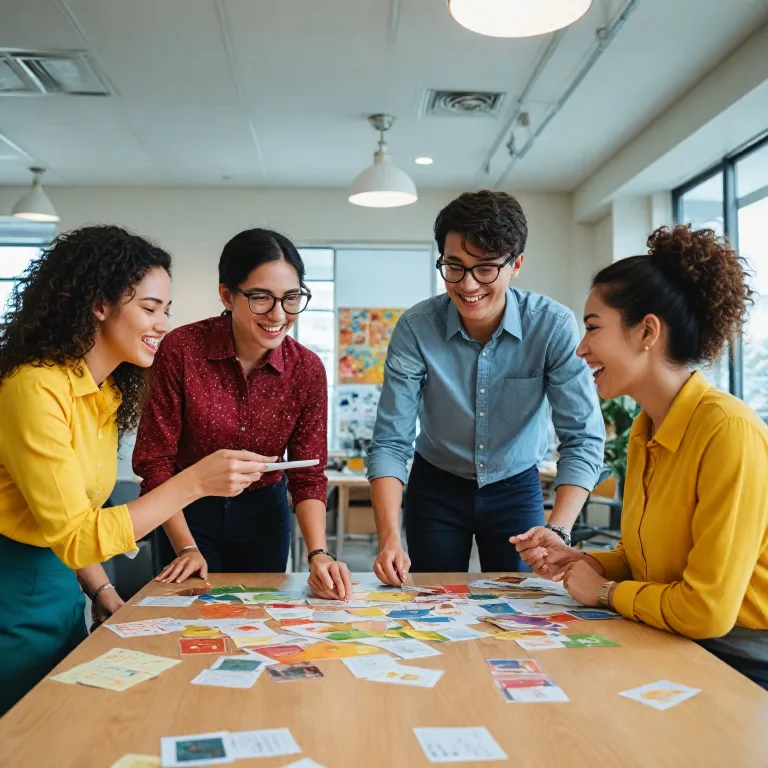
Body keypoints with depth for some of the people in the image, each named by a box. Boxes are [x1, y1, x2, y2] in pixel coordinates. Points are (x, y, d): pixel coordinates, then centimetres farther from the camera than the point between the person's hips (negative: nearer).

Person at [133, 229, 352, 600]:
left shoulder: (308, 369, -14)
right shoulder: (181, 349, -21)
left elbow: (308, 475, -10)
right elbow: (155, 460, -14)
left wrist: (318, 554, -24)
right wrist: (187, 547, -16)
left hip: (264, 514, 2)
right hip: (187, 513, -2)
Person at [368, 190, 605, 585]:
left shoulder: (554, 325, -21)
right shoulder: (415, 327, -21)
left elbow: (582, 438, -21)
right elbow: (390, 442, -21)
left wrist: (558, 531, -35)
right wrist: (389, 540, -32)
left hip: (516, 489, 0)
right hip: (436, 489, 0)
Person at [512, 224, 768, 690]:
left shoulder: (729, 431, -23)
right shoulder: (646, 430, 2)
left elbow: (707, 610, -24)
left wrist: (605, 591, -10)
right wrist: (576, 561, -4)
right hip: (671, 648, 6)